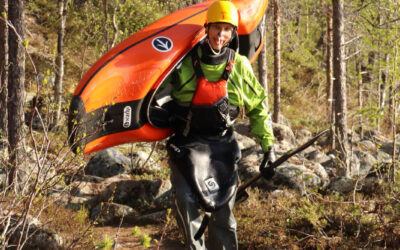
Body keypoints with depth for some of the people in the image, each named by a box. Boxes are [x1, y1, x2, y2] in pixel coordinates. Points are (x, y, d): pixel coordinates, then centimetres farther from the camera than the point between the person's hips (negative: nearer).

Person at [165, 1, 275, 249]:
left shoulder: (239, 66, 3)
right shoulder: (186, 61, -3)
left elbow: (257, 107, 11)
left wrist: (268, 146, 7)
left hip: (223, 144, 2)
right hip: (188, 142, -2)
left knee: (224, 210, 5)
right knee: (188, 201, -18)